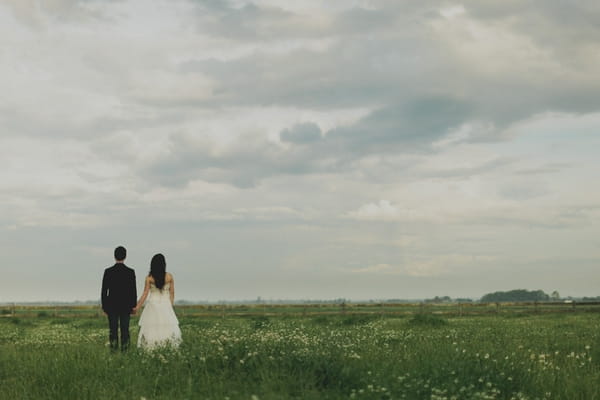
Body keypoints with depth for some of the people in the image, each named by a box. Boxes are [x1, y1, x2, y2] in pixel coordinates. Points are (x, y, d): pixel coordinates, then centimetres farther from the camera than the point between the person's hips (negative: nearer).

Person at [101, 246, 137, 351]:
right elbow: (133, 291, -1)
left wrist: (104, 307, 6)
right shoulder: (130, 272, -3)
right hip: (126, 306, 0)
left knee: (113, 330, 2)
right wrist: (133, 306, 8)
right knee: (125, 330, 3)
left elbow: (104, 291, -2)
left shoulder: (108, 271, -4)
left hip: (112, 306, 0)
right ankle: (124, 351, -1)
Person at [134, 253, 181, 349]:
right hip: (166, 305, 1)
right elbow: (172, 293, 3)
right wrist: (170, 306, 13)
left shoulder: (149, 278, -5)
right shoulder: (169, 277, -1)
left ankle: (151, 349, -6)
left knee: (151, 327, 0)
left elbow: (145, 294, -5)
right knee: (167, 327, 2)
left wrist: (137, 307, 1)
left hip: (153, 306, -1)